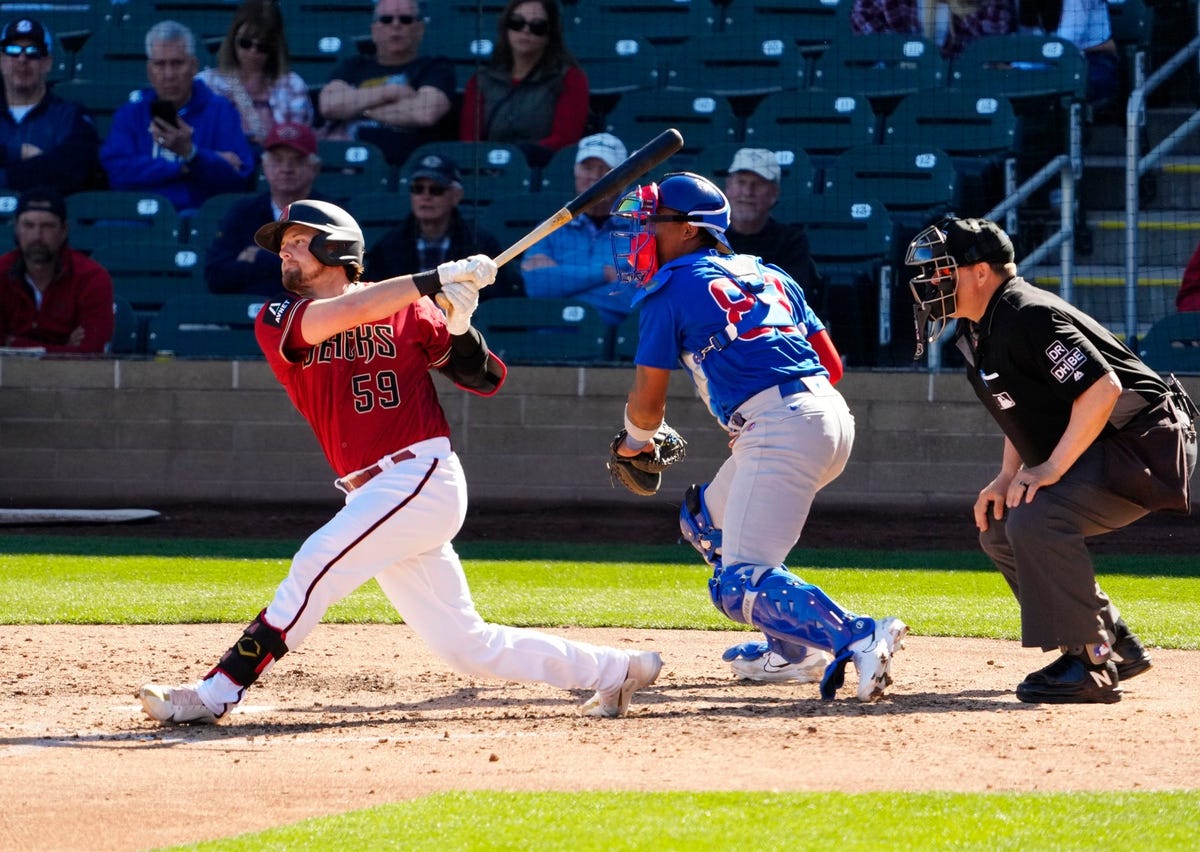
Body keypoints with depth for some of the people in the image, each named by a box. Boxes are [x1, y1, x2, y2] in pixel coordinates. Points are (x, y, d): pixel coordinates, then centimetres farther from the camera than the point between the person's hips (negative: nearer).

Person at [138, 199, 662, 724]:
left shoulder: (406, 311, 3)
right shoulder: (277, 322, 8)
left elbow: (485, 380, 6)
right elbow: (347, 312, -13)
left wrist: (459, 323, -12)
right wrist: (438, 279, -15)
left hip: (423, 474, -5)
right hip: (375, 498, 5)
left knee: (318, 563, -20)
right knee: (464, 645, 6)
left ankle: (217, 694, -17)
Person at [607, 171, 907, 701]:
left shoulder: (670, 290, 4)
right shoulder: (767, 274, 24)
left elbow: (647, 403, 6)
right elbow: (832, 365, 23)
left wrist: (636, 442, 28)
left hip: (778, 428, -9)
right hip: (833, 417, 9)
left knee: (741, 586, -14)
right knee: (706, 519, 29)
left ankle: (856, 638, -35)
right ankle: (794, 648, 27)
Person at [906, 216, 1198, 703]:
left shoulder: (1027, 318, -22)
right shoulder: (980, 333, 9)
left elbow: (1102, 388, -29)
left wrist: (1051, 468, -28)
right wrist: (1007, 477, 7)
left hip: (1145, 441, -11)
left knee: (1036, 520, -28)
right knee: (999, 528, 12)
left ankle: (1090, 663, -19)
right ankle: (1116, 648, 17)